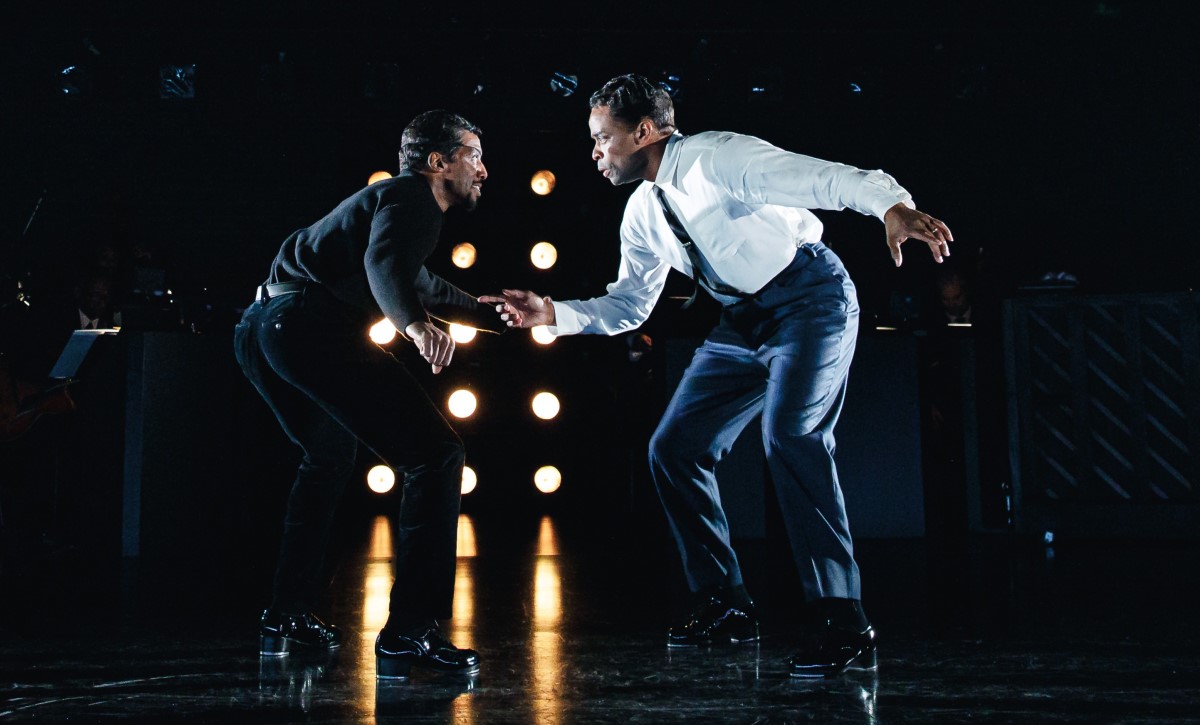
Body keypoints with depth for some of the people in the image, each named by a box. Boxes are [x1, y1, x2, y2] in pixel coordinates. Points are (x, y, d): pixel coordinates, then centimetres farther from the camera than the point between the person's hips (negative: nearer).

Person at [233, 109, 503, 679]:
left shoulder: (393, 197, 32)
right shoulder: (412, 197, 2)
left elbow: (421, 285, 45)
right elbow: (384, 261, -21)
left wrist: (505, 317, 50)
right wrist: (416, 324, -40)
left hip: (259, 328, 11)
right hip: (311, 325, -11)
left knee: (329, 454, 32)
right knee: (436, 455, -10)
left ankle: (286, 616, 36)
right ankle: (409, 633, -15)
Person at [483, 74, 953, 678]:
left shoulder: (716, 157, -17)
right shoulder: (642, 214, 8)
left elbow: (825, 177, -29)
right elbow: (626, 307, 12)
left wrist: (892, 204, -47)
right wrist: (551, 313, -3)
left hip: (810, 300, -8)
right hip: (742, 321, 9)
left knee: (790, 435, -29)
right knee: (674, 449, 2)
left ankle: (844, 626, -21)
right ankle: (725, 606, 14)